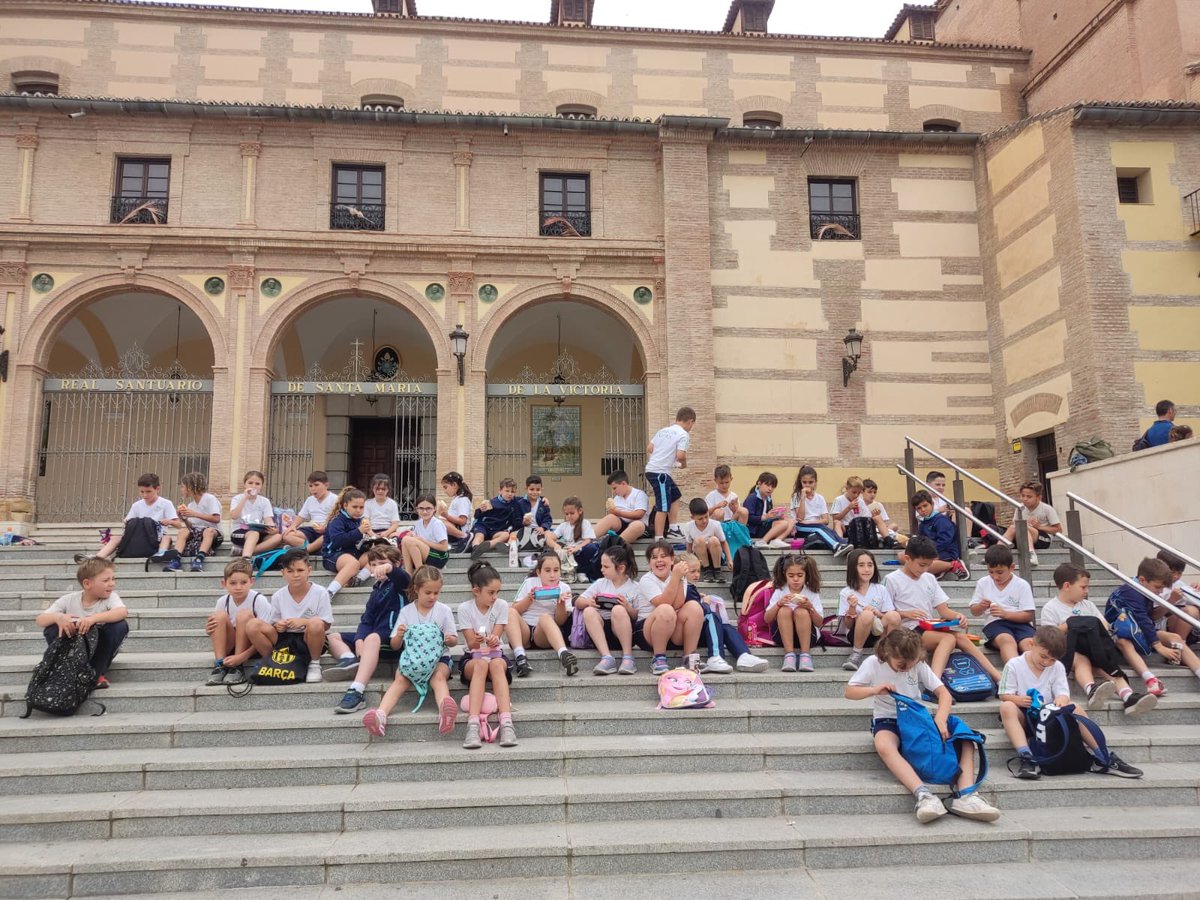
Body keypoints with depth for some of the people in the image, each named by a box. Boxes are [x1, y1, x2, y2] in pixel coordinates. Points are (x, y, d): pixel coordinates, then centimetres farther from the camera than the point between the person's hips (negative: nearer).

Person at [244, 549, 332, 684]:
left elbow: (326, 625, -8)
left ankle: (314, 664, -11)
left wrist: (304, 622, -24)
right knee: (253, 625, -18)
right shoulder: (278, 596, 0)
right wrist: (277, 626, -16)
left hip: (308, 641, -3)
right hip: (284, 640, 3)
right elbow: (274, 623, 8)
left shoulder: (320, 593, -8)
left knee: (315, 624, -37)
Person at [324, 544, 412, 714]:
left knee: (372, 638, -39)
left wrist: (388, 568, -49)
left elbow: (405, 578, -26)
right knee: (332, 637, 8)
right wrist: (359, 640, -11)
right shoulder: (376, 590, 22)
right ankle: (350, 659, -25)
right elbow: (366, 619, 10)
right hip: (372, 635, 9)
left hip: (392, 636, -9)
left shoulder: (396, 584, 2)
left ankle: (357, 691, -52)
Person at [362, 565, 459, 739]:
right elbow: (394, 645, 8)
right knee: (400, 679, -30)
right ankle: (380, 714, -52)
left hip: (438, 657, -1)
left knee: (439, 677, -34)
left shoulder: (444, 610, 6)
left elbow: (454, 641, 9)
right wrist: (399, 636, -16)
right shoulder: (406, 611, 7)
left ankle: (445, 711, -63)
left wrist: (449, 639, -16)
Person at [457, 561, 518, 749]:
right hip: (472, 658, -1)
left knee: (497, 664, -36)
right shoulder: (465, 609, -3)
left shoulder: (501, 606, 0)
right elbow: (471, 643, -10)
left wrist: (489, 640, -33)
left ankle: (506, 723, -49)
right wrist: (481, 641, -35)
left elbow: (495, 638, -8)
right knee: (481, 663, -37)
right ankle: (473, 726, -49)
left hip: (496, 654, 1)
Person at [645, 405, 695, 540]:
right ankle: (659, 539, -13)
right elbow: (680, 456, -18)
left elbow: (649, 448, 14)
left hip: (651, 469, 9)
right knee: (663, 507, -9)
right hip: (660, 472, -9)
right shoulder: (683, 434, -7)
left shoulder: (663, 430, 15)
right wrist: (684, 464, 2)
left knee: (675, 495, 24)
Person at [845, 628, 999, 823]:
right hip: (887, 720, -3)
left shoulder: (918, 664, -3)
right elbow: (849, 692, -7)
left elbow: (943, 693, -8)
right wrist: (874, 690, -26)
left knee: (965, 737, -18)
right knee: (884, 747, -40)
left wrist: (940, 720, -27)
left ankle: (965, 796, -32)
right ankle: (923, 795, -53)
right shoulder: (874, 664, -8)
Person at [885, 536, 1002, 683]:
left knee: (961, 637, -21)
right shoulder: (892, 580, -3)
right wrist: (905, 613, -18)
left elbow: (943, 609, 11)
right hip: (908, 631, -6)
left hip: (930, 628, 6)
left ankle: (998, 677, -23)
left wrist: (957, 616, -9)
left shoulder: (929, 579, 15)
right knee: (949, 638, -29)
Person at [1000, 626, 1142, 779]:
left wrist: (1061, 699, -28)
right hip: (1024, 717, -4)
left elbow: (1063, 692, -2)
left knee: (1073, 707, -24)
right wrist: (1019, 700, -30)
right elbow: (1004, 696, -8)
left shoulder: (1057, 668, 9)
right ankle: (1026, 758, -49)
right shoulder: (1014, 665, -5)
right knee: (1006, 707, -38)